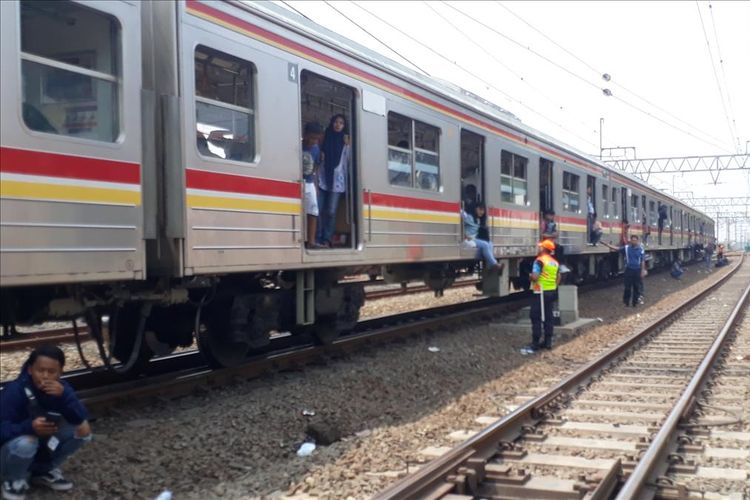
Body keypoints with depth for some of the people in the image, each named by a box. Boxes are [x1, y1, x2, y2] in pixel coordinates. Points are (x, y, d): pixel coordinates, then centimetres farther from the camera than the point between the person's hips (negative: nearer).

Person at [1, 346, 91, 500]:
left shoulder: (60, 387, -11)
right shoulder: (14, 391, -25)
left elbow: (81, 419, -21)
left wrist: (64, 394, -37)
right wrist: (30, 427, -48)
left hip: (43, 448, 5)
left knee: (83, 429, -13)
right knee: (26, 442, -38)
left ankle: (44, 471, 6)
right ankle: (14, 480, -5)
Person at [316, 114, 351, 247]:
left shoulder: (345, 142, 8)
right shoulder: (324, 138, 11)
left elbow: (348, 161, 1)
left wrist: (348, 146, -10)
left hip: (337, 180, -1)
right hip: (322, 179, 1)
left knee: (331, 212, -4)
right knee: (319, 210, -5)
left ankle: (326, 239, 1)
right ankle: (318, 239, 1)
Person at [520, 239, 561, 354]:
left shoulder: (540, 261, -15)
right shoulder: (554, 262, 12)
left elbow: (534, 277, -22)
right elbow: (558, 277, 18)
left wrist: (530, 276, -2)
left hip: (541, 292, -8)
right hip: (551, 292, 8)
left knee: (536, 318, -6)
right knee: (548, 317, 12)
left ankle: (535, 345, -7)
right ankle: (548, 342, 15)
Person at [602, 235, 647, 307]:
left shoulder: (641, 249, -4)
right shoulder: (626, 248, -1)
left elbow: (643, 261, -1)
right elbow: (617, 248, -6)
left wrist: (643, 271, -3)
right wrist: (607, 244, -17)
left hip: (637, 270, 0)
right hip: (629, 270, 1)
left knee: (637, 287, 7)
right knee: (627, 287, 5)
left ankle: (635, 302, 19)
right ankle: (626, 302, 17)